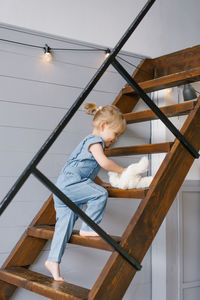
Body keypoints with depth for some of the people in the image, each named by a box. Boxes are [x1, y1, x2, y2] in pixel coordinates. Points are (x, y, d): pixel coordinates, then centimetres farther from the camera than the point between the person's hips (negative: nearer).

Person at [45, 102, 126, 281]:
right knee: (100, 194, -20)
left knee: (65, 223, 3)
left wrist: (101, 183, 23)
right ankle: (88, 229, -11)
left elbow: (89, 171, 33)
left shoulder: (93, 142, 28)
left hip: (64, 188, 10)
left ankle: (53, 260, 1)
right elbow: (104, 162, -19)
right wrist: (122, 170, -4)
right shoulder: (94, 141, -5)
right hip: (69, 182, -10)